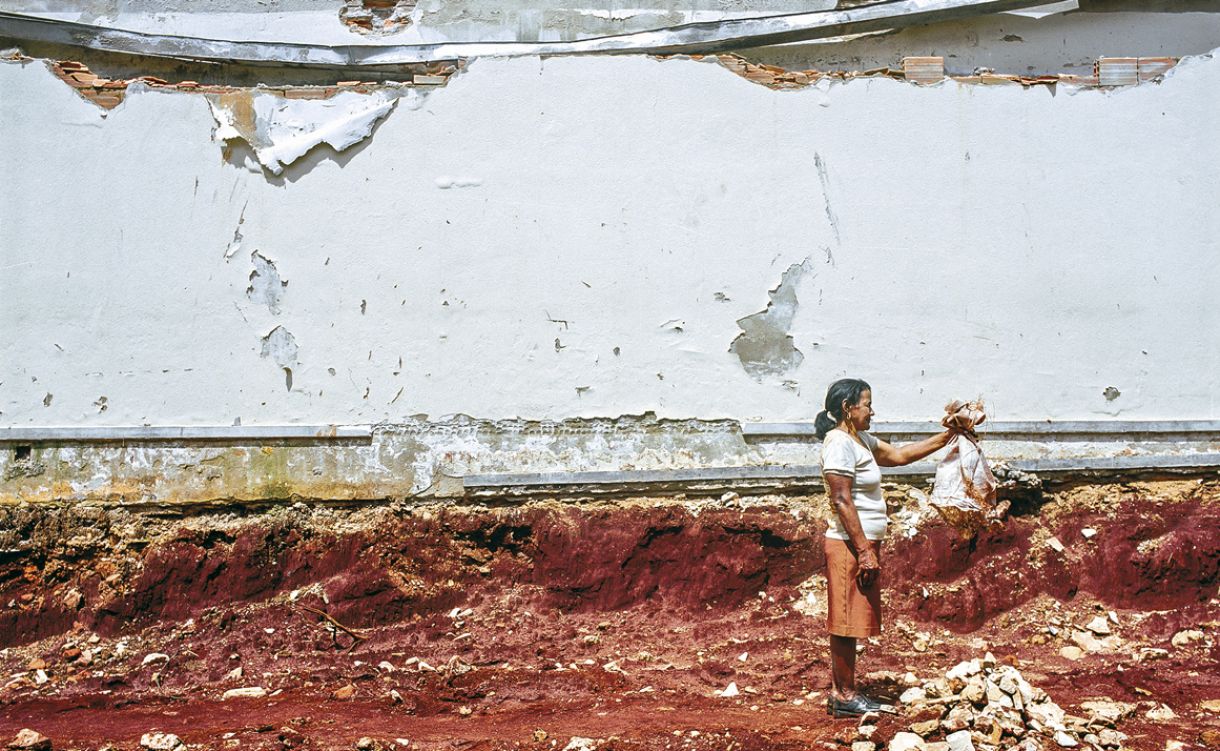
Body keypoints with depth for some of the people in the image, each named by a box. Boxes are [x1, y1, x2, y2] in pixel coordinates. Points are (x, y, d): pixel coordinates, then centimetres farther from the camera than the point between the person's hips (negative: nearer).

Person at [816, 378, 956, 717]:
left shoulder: (860, 439, 14)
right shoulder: (839, 443, -16)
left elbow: (900, 454, 24)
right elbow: (842, 501, -21)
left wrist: (947, 437, 19)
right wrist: (864, 550, -21)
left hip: (864, 543, 10)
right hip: (849, 546, -10)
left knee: (850, 623, 13)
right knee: (846, 621, -2)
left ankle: (843, 692, 19)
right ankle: (843, 696, 5)